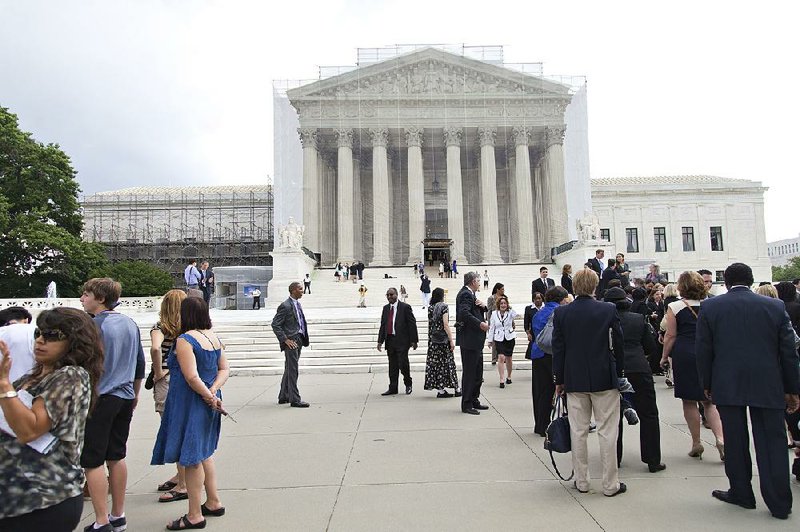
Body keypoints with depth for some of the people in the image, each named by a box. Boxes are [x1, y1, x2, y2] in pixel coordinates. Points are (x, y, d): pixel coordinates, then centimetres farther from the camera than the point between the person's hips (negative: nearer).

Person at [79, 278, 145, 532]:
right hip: (125, 398, 7)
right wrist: (134, 393, 26)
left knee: (93, 462, 2)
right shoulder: (130, 323, 9)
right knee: (116, 457, 15)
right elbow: (140, 363, 16)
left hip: (99, 399, -7)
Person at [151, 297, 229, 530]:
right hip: (208, 403, 8)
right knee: (204, 453, 22)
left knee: (191, 458, 2)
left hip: (190, 404, -8)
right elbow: (224, 369, 7)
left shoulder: (185, 339, -17)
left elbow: (192, 377, -24)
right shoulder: (214, 337, 7)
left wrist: (209, 396, -12)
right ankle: (213, 502, 32)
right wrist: (213, 392, -5)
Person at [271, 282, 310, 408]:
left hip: (299, 340, 9)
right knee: (293, 370, -6)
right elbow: (275, 325, -15)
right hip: (291, 341, -9)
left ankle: (283, 397, 27)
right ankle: (295, 400, -1)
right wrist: (285, 340, -17)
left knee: (289, 370, 17)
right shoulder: (285, 306, -13)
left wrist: (303, 338, 14)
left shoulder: (297, 304, 14)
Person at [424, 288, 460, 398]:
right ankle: (456, 390, 9)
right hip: (443, 339, -5)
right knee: (447, 363, 1)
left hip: (432, 340, 6)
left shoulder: (430, 308, 7)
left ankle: (440, 389, 6)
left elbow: (430, 325, 12)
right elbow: (445, 325, -14)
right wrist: (452, 340, -11)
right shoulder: (443, 306, -10)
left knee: (436, 363, 5)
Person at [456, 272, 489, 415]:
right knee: (469, 372, -4)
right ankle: (466, 405, 4)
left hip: (475, 340, 11)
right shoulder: (466, 294, -14)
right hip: (469, 340, -11)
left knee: (478, 372, 17)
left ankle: (474, 401, 27)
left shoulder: (469, 294, 17)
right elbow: (464, 313, -29)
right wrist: (480, 324, -26)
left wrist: (483, 306, -1)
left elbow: (477, 312, 19)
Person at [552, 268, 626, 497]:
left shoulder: (561, 313, -4)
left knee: (578, 431, 9)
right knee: (607, 431, 7)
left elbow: (558, 348, -1)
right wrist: (619, 373, 13)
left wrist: (558, 379, 8)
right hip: (604, 379, -1)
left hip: (574, 380, 1)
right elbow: (618, 345, 0)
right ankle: (610, 484, 14)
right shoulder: (609, 310, -6)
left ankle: (581, 481, 18)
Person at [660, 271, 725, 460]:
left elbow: (671, 336, -6)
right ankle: (720, 438, -5)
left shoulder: (675, 307, -6)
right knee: (708, 401, 12)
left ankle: (696, 443, 12)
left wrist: (664, 357, 5)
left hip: (684, 355, -3)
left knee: (689, 402, 6)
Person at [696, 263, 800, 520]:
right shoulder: (776, 306, 1)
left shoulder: (710, 307, -3)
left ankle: (741, 493, 20)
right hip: (767, 386, 1)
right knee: (772, 441, 7)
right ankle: (779, 503, 11)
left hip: (727, 385, -1)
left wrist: (707, 384, 9)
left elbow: (703, 351, -1)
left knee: (735, 441, 9)